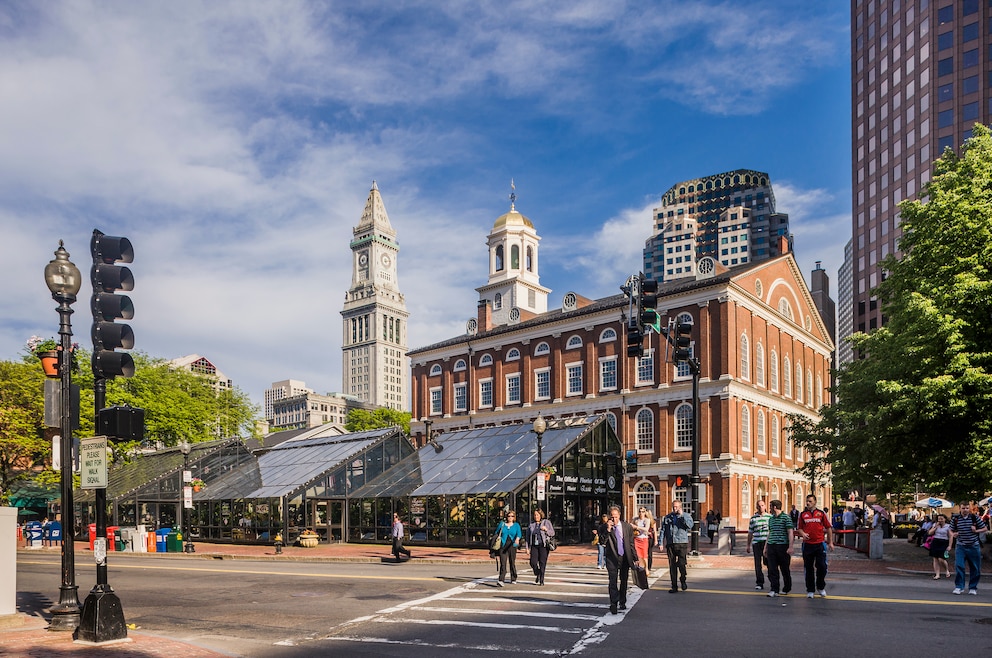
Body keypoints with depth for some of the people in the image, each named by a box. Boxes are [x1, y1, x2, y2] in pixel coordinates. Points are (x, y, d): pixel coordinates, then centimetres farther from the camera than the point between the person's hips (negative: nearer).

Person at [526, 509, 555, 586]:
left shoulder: (546, 522, 6)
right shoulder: (531, 525, 14)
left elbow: (552, 533, 5)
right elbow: (528, 537, 17)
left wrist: (546, 529, -14)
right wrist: (527, 547, 10)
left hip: (543, 545, -3)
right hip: (534, 545, 3)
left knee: (542, 563, -6)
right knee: (533, 562, -8)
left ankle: (541, 580, 5)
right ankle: (537, 574, 22)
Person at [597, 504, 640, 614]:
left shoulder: (627, 526, 0)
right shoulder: (604, 527, -6)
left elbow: (631, 543, 5)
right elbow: (602, 541, -17)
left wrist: (635, 559, 4)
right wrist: (608, 530, -26)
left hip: (625, 558, 3)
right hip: (612, 558, -3)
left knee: (624, 581, 14)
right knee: (613, 581, -13)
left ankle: (622, 603, 31)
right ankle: (613, 605, -9)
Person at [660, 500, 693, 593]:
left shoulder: (686, 515, 6)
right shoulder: (667, 517, 13)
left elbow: (690, 526, -13)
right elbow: (663, 530, 13)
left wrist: (682, 515, -15)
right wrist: (661, 543, 5)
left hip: (682, 543, -3)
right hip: (670, 544, 3)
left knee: (681, 564, -10)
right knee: (672, 566, 4)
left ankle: (683, 580, 19)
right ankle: (674, 586, 13)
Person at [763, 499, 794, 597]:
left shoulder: (786, 518, -5)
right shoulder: (771, 519, 15)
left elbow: (790, 533, -8)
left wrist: (790, 547, -15)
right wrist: (765, 547, 20)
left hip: (783, 546, -6)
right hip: (771, 545, 6)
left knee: (785, 569, 6)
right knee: (772, 569, -1)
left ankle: (786, 589, 22)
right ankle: (774, 590, 0)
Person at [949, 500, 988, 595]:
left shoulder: (975, 518, -3)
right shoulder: (955, 519, 1)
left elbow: (985, 529, 4)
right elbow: (952, 531, 13)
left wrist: (976, 531, -14)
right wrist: (953, 534, -10)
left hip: (974, 546, 0)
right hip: (961, 546, 0)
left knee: (975, 568, 6)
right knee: (959, 566, -10)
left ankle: (973, 588, 20)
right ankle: (959, 587, -2)